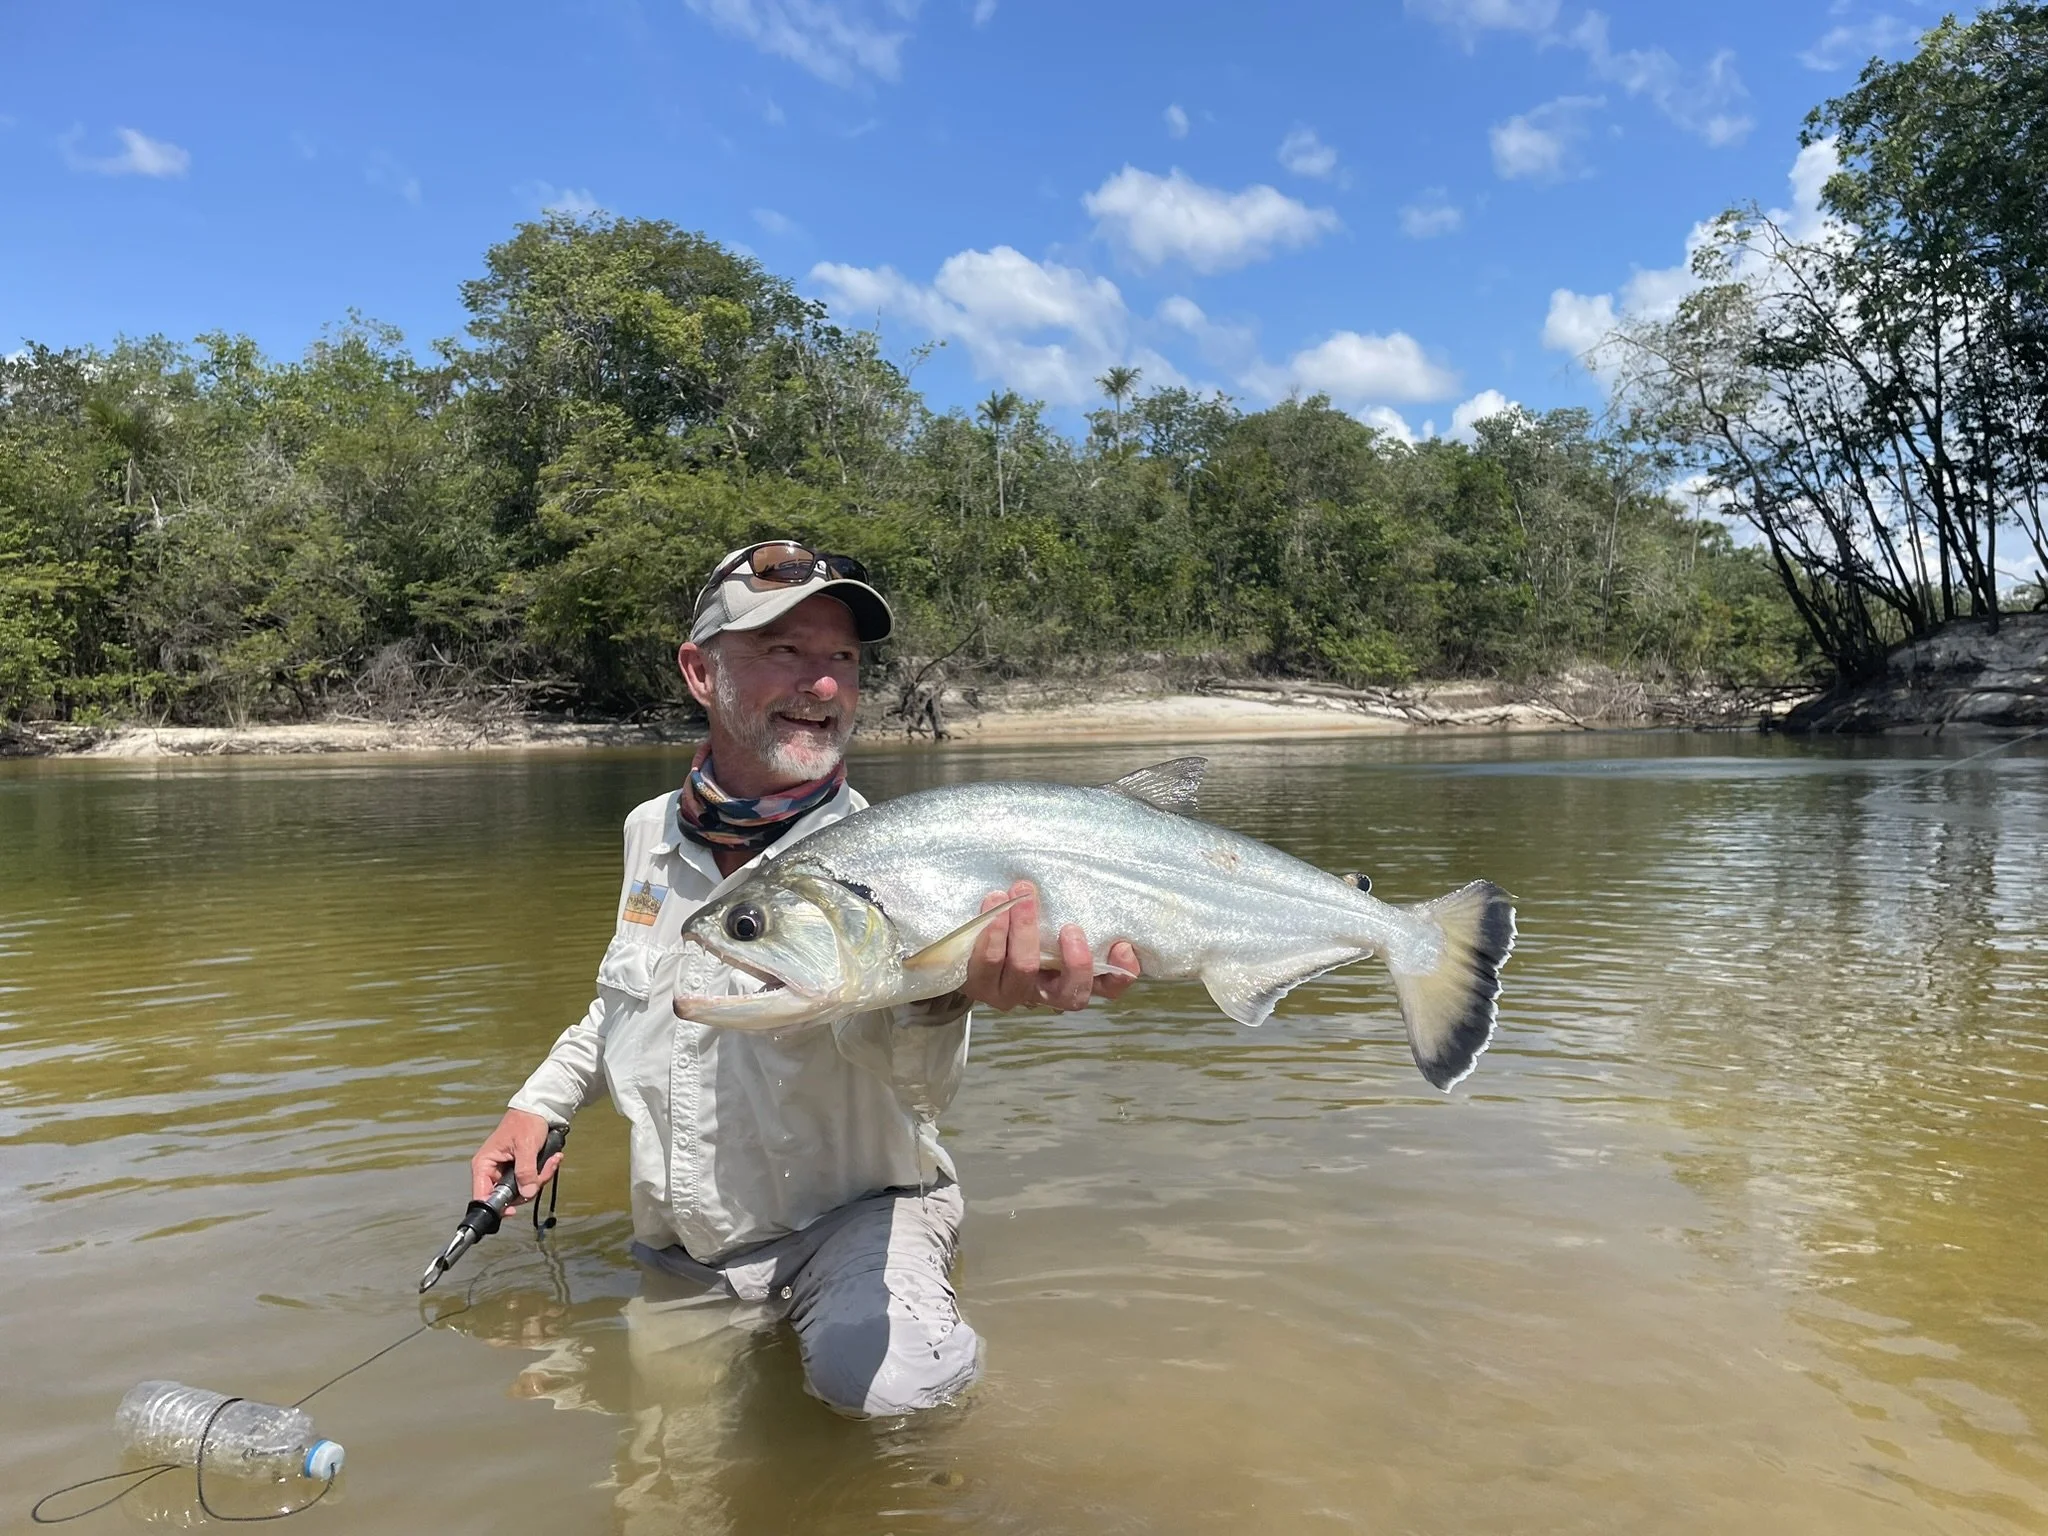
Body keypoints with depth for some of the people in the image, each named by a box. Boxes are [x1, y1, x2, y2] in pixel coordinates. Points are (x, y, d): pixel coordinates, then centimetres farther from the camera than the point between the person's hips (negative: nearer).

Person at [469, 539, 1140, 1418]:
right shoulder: (650, 831, -1)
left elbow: (915, 1088, -38)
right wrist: (540, 1102, 13)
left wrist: (942, 996, -60)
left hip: (849, 1216, -5)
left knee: (881, 1379, -31)